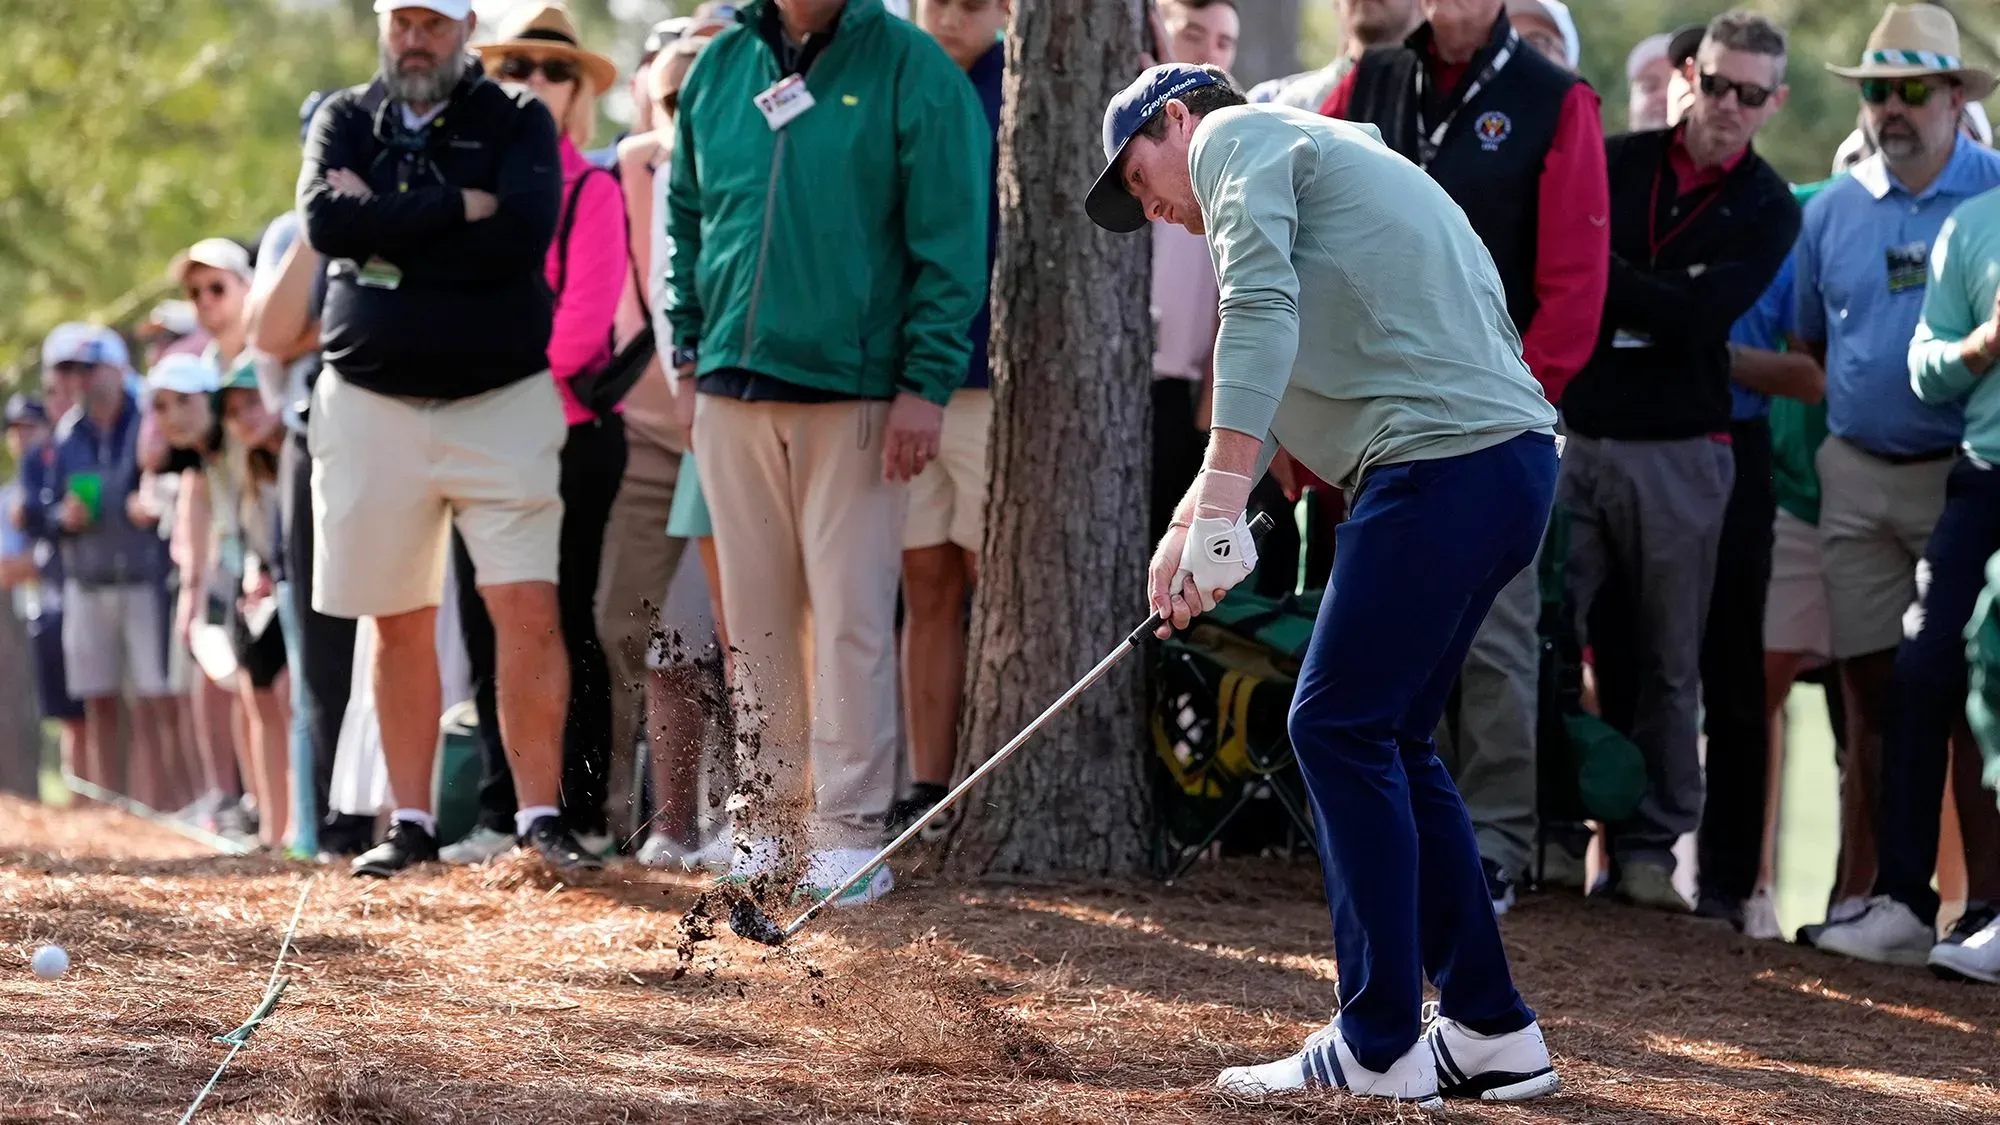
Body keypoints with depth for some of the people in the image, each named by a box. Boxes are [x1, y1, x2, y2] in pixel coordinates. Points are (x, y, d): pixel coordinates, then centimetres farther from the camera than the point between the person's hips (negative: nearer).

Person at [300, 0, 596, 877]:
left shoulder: (517, 121, 3)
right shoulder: (345, 120, 9)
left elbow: (523, 237, -15)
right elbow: (324, 220, -11)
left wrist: (387, 223, -12)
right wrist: (459, 209, -14)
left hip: (502, 401, -2)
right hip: (371, 402, 2)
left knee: (529, 609, -11)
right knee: (401, 623, 6)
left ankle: (539, 815, -7)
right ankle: (411, 822, 12)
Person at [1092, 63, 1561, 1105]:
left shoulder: (1235, 136, 2)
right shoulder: (1316, 155, 31)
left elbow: (1261, 311, -16)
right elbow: (1278, 374, 29)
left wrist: (1220, 503, -22)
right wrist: (1188, 530, 21)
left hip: (1444, 462, -9)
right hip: (1518, 460, 9)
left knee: (1340, 730, -5)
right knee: (1388, 744, 15)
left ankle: (1379, 1050, -5)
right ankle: (1490, 1035, 16)